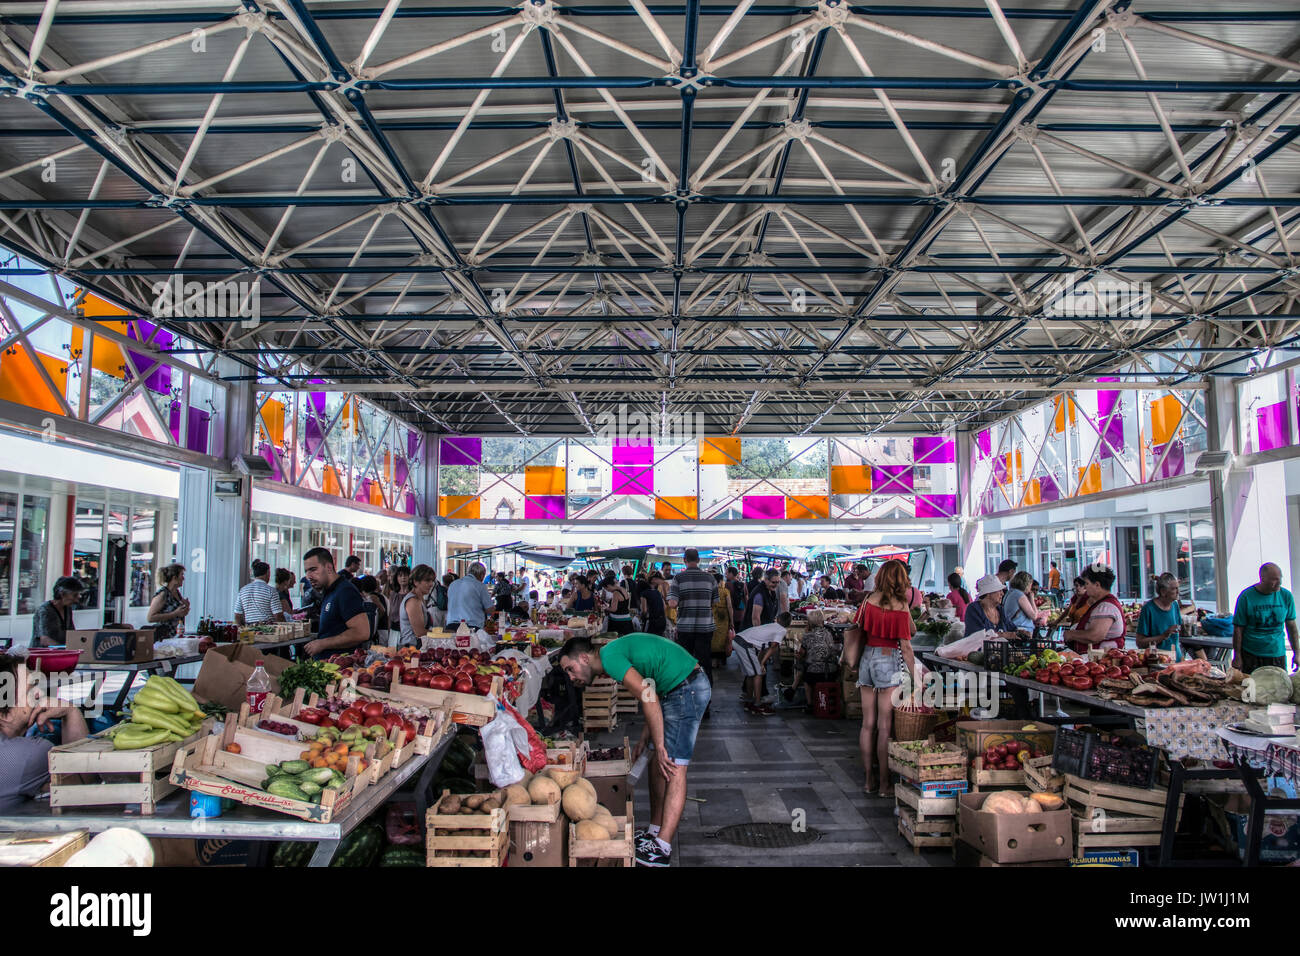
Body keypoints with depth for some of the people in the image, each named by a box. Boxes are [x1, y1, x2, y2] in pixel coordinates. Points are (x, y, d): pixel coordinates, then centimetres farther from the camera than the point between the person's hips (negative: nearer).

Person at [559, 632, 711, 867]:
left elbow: (648, 697, -23)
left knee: (674, 767, -10)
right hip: (677, 689, 10)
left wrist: (660, 747, -19)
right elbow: (650, 693, 19)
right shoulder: (616, 652, 15)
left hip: (687, 688, -10)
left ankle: (662, 848, -8)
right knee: (657, 764, 12)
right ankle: (655, 832, 20)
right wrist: (644, 738, 16)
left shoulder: (609, 656, -14)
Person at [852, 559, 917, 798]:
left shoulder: (869, 600, 1)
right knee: (885, 726, 1)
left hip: (867, 657, 5)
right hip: (889, 660, -5)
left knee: (868, 723, 11)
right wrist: (914, 674, -5)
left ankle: (869, 779, 20)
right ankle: (885, 784, 8)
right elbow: (906, 645, -12)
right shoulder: (900, 606, -12)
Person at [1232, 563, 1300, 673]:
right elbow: (1238, 629, -8)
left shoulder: (1286, 596, -1)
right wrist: (1237, 657, -7)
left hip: (1278, 654, 3)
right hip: (1250, 655, -3)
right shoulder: (1246, 597, -11)